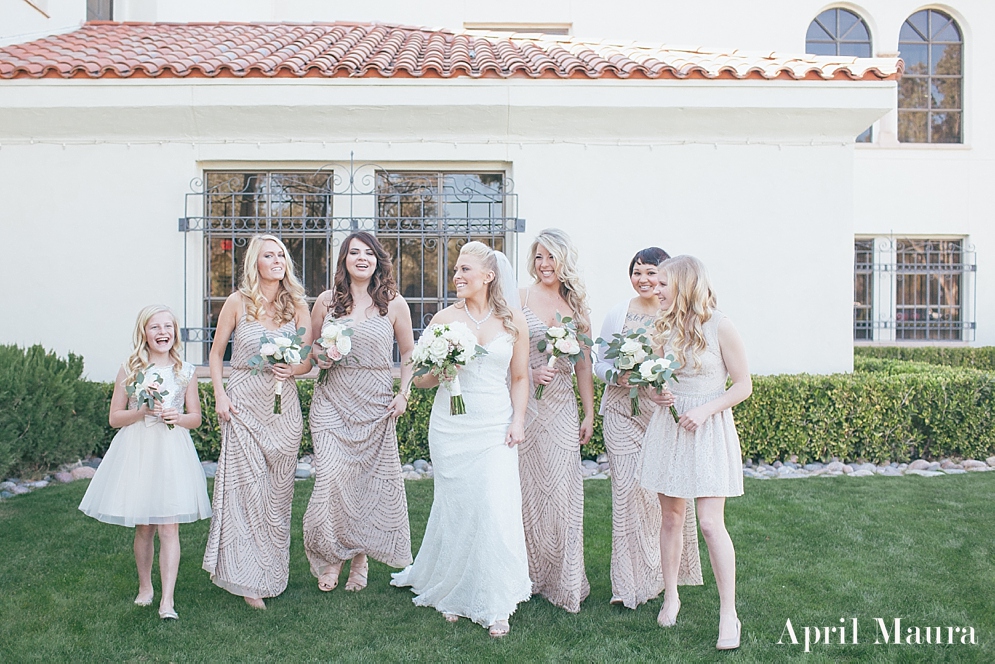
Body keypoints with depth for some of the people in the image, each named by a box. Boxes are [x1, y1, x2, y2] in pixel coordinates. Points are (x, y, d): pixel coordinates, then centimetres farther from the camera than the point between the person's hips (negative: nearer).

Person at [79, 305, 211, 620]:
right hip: (137, 451, 0)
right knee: (144, 528, 10)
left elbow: (196, 417, 9)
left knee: (169, 526, -5)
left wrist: (176, 416, -12)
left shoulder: (185, 371, 3)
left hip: (173, 452, 0)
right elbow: (114, 418, 3)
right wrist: (143, 411, -14)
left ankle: (167, 600, -1)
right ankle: (145, 587, 31)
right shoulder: (130, 370, 1)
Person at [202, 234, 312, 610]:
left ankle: (273, 571, 23)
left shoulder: (297, 304, 4)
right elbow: (216, 353, 6)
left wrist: (292, 370, -14)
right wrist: (219, 395, -5)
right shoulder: (238, 302, -1)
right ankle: (248, 578, 10)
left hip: (283, 405, 2)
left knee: (278, 489, 8)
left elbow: (309, 359, 7)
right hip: (244, 404, -2)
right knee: (246, 486, -1)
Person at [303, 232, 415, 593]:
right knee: (331, 476, -9)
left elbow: (409, 353, 9)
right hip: (332, 402, 0)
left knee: (372, 478, 4)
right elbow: (311, 345, 16)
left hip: (376, 405, 0)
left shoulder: (394, 303, 2)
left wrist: (404, 393, -2)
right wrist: (320, 357, -6)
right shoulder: (327, 301, 5)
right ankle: (331, 556, 14)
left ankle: (360, 556, 25)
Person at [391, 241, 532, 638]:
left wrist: (518, 420, -1)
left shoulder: (513, 320, 4)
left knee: (496, 509, -5)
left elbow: (520, 377, 9)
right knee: (455, 508, 6)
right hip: (451, 426, 1)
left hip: (496, 426, 0)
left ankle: (494, 605, 11)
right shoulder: (444, 319, 2)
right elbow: (421, 379, 6)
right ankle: (452, 595, 26)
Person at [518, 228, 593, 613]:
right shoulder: (519, 299, -1)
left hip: (562, 407, 3)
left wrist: (589, 413, 9)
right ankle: (528, 574, 20)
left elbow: (583, 364, 11)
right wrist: (529, 373, -16)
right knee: (527, 486, 3)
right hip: (524, 404, -2)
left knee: (562, 489, 2)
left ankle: (563, 579, 17)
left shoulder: (576, 305, 9)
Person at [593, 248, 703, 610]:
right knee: (629, 488, -3)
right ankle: (632, 581, 10)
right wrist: (618, 376, -13)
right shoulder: (618, 312, 5)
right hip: (622, 412, 1)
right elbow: (600, 363, 8)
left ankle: (667, 570, 26)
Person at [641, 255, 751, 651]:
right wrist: (653, 392, -3)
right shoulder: (663, 326, 8)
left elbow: (743, 385, -5)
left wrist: (705, 410, -17)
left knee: (710, 522, -7)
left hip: (708, 428, -5)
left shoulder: (719, 327, -8)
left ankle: (728, 614, 6)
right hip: (667, 426, 5)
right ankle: (671, 597, 25)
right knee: (671, 517, 10)